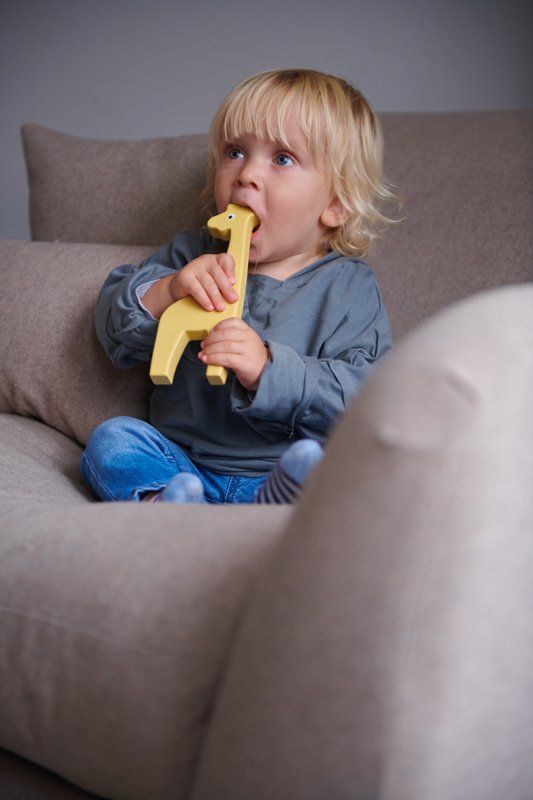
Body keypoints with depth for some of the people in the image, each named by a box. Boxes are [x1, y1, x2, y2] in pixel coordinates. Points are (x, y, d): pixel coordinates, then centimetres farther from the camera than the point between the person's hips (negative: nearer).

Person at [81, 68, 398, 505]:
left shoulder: (349, 286, 1)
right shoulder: (190, 255, 14)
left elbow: (364, 395, -11)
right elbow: (116, 332, 6)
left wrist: (269, 368, -26)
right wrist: (166, 291, -15)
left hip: (276, 476, -3)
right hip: (183, 465, 4)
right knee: (112, 438, -21)